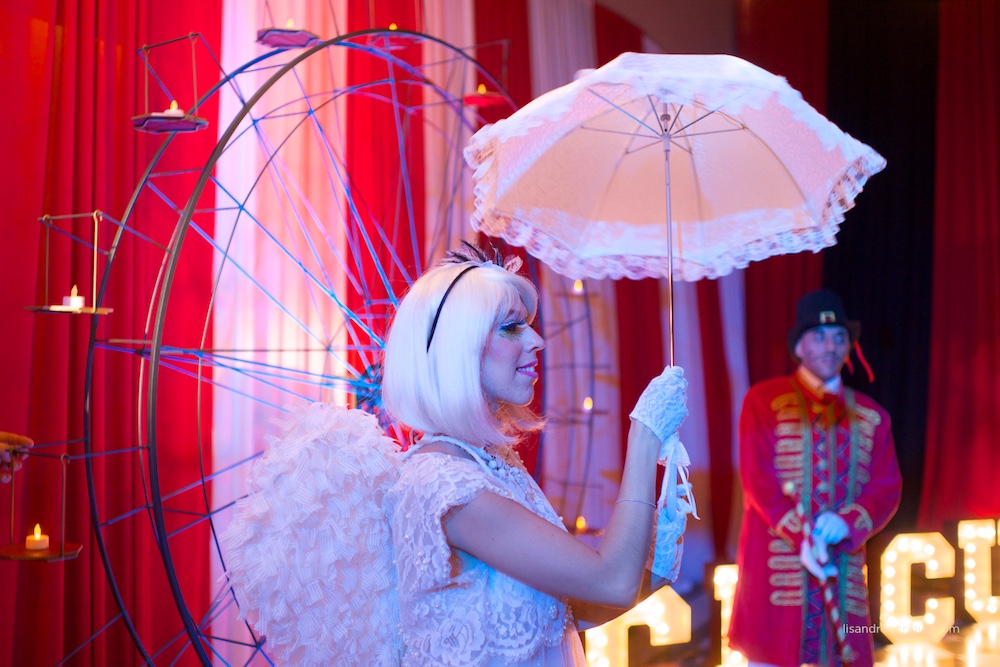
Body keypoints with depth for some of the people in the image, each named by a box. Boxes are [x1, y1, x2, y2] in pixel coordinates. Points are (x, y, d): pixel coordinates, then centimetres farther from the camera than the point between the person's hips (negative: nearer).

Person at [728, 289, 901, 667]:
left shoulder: (870, 416, 13)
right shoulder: (764, 400, 1)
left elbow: (887, 489, 5)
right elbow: (758, 480, -7)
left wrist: (845, 523, -15)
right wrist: (801, 536, -18)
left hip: (843, 570, 4)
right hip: (776, 568, -4)